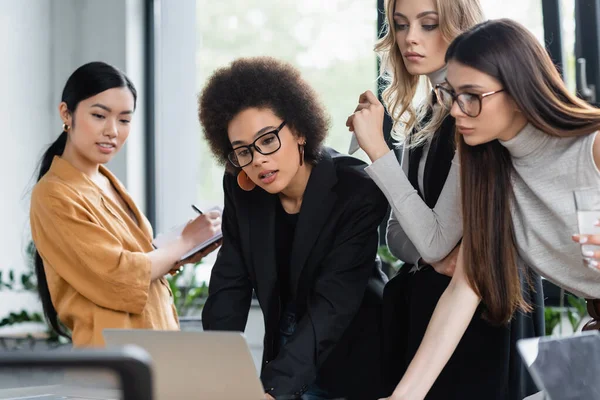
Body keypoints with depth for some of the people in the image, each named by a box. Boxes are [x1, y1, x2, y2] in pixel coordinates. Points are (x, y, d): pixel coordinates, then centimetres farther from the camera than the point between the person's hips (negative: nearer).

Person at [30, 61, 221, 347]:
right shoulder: (55, 195, -15)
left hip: (152, 343, 8)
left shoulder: (106, 181, 10)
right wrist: (185, 241, -7)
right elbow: (117, 276, -17)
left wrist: (180, 259, -2)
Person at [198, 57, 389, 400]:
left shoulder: (357, 192, -22)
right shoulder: (241, 189, -7)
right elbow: (229, 286, -8)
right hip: (285, 354, 4)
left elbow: (332, 304, -29)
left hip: (350, 362, -4)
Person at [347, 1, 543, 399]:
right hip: (423, 300, 8)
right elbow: (397, 231, 8)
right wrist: (432, 257, -14)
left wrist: (376, 149, -23)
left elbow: (436, 240, -22)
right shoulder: (423, 116, 7)